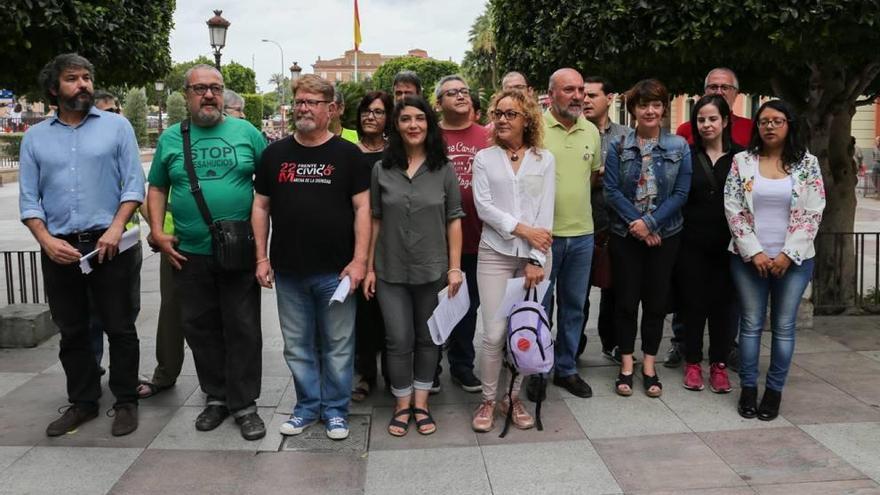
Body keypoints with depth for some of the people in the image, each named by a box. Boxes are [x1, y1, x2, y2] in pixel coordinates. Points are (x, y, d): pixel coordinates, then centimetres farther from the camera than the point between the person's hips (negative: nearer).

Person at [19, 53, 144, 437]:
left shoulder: (116, 126, 3)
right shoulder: (35, 137, 9)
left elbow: (134, 184, -2)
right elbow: (28, 200, 6)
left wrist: (115, 228, -14)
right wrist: (47, 241, -8)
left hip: (108, 246, -2)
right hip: (59, 250, 3)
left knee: (119, 328, 3)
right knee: (72, 332, 11)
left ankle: (126, 402, 15)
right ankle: (82, 402, 24)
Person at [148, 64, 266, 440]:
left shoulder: (246, 132, 2)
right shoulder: (171, 138, 7)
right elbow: (157, 188, 13)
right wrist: (157, 232, 0)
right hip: (189, 254, 2)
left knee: (243, 330, 2)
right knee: (199, 328, 10)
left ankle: (244, 405, 13)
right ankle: (216, 397, 26)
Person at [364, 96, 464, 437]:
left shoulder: (443, 170, 0)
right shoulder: (382, 169, 2)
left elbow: (454, 220, 0)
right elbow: (374, 220, 4)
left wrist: (455, 267, -5)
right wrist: (369, 267, 2)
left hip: (432, 268, 0)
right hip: (391, 270, 0)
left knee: (427, 338, 11)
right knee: (399, 340, 2)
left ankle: (420, 403, 26)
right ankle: (402, 405, 20)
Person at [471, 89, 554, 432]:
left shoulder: (544, 160, 7)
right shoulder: (484, 158, 7)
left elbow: (545, 212, -1)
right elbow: (483, 207, -4)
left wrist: (536, 259, -9)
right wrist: (522, 229, -14)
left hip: (535, 254, 1)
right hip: (495, 253, -1)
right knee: (495, 334, -4)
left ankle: (515, 398, 19)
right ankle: (488, 401, 13)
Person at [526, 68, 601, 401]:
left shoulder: (592, 132, 7)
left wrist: (574, 198, 10)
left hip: (582, 234, 5)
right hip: (543, 234, -5)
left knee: (574, 307, 14)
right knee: (539, 307, 7)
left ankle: (566, 369, 28)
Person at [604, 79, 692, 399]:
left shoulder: (679, 146, 0)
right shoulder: (619, 147, -1)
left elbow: (680, 193, -4)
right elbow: (611, 191, -6)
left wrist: (650, 222, -14)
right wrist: (637, 224, -15)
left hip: (664, 235, 1)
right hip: (625, 234, -1)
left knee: (656, 301, 7)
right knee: (626, 300, 4)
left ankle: (649, 367, 20)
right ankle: (626, 366, 17)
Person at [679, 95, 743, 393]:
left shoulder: (740, 157, 1)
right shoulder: (687, 155, 2)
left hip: (727, 244, 0)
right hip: (692, 243, 0)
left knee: (723, 302, 7)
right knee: (693, 302, 7)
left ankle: (719, 365, 20)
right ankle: (692, 363, 20)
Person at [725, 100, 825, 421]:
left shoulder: (807, 163, 1)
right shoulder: (742, 161, 1)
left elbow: (812, 213, -3)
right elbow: (733, 209, -3)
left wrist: (787, 254, -11)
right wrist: (754, 252, -10)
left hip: (793, 259, 0)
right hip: (749, 257, 0)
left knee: (784, 326, 6)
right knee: (751, 324, 6)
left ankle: (774, 390, 16)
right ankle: (748, 388, 16)